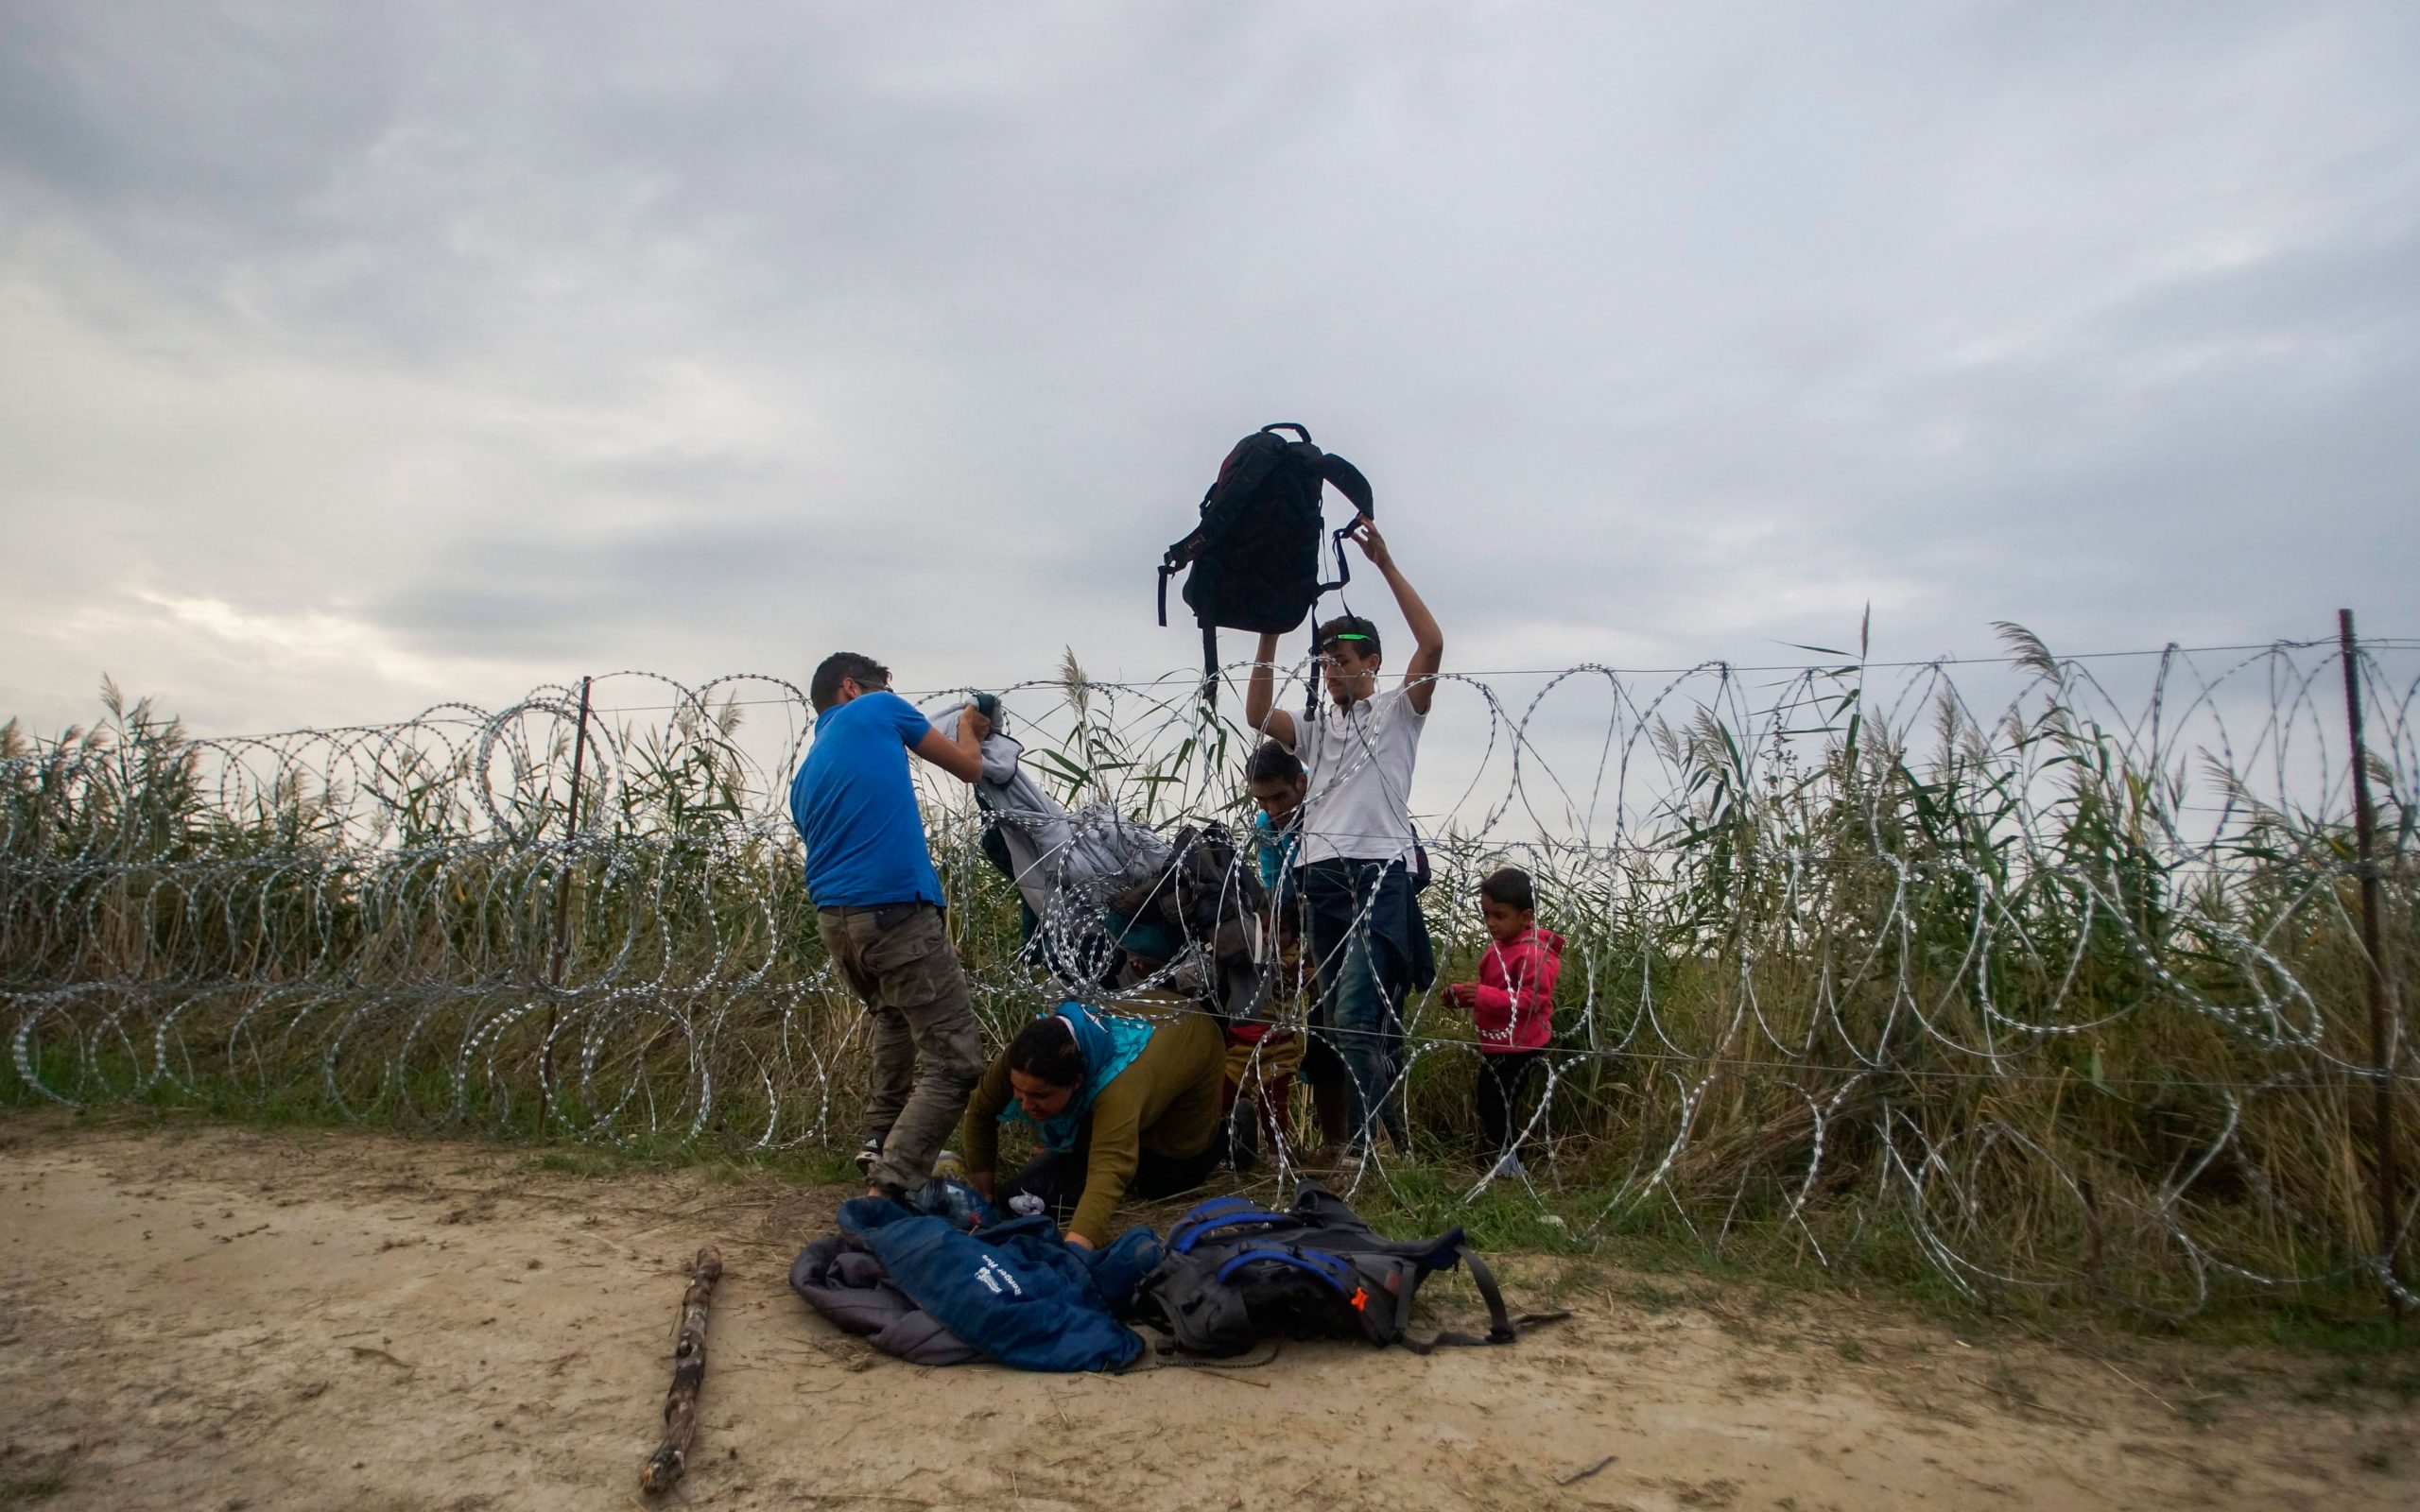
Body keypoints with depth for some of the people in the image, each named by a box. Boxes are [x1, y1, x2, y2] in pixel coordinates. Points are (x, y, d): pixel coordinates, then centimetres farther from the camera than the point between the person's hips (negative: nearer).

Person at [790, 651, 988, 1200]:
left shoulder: (805, 775, 24)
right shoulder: (878, 709, 7)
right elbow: (969, 768, 12)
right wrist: (968, 729, 34)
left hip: (833, 920, 8)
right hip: (895, 907, -8)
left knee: (895, 1016, 33)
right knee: (953, 1061, -7)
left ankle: (880, 1144, 28)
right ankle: (890, 1187, -17)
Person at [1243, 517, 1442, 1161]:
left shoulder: (1397, 711, 11)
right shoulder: (1314, 728, 24)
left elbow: (1432, 644, -5)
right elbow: (1257, 715, 7)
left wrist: (1386, 564, -7)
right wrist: (1270, 633, 2)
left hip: (1380, 871, -5)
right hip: (1321, 874, 6)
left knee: (1354, 1008, -19)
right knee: (1336, 1013, 4)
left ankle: (1362, 1136, -14)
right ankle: (1389, 1120, 13)